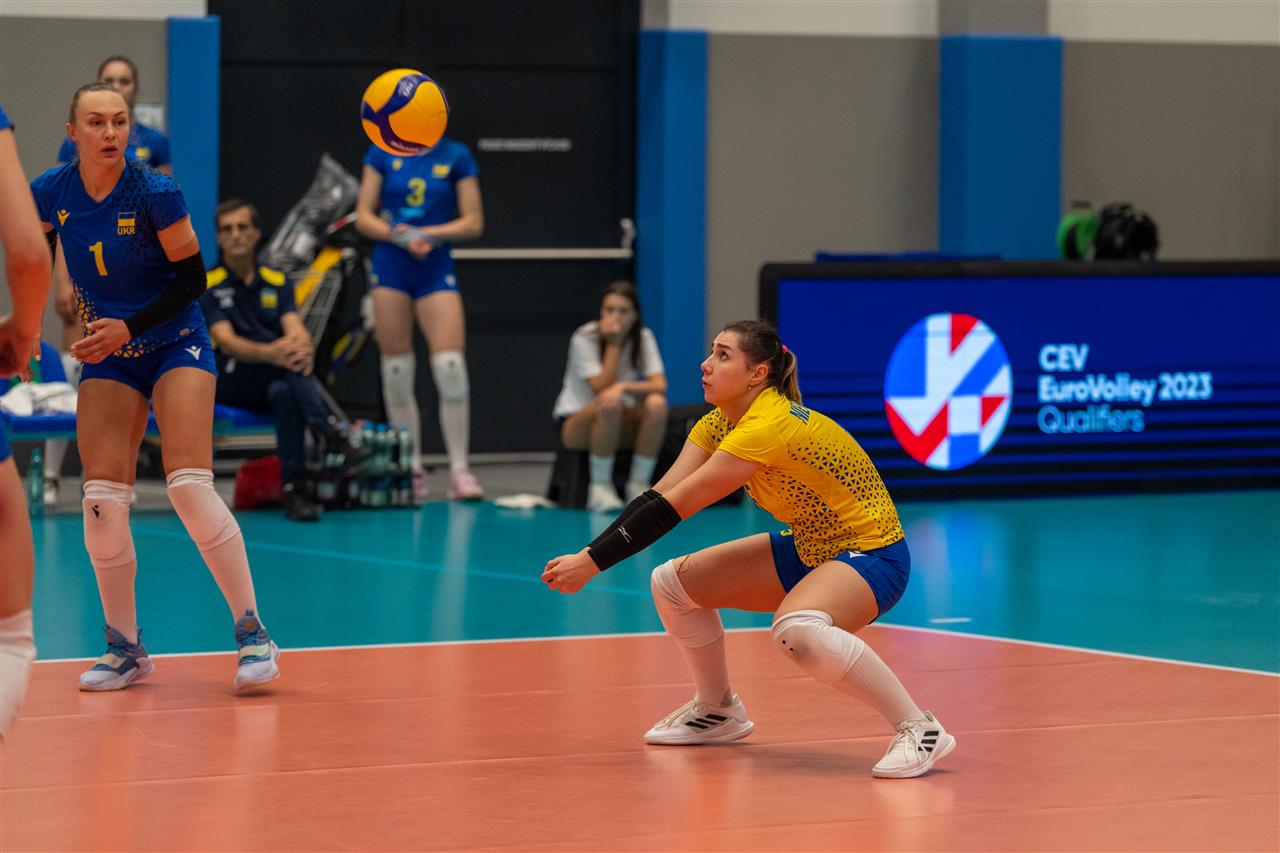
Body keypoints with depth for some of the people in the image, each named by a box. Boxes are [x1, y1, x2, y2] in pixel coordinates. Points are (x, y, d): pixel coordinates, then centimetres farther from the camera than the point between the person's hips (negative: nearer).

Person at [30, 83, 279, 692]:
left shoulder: (155, 193, -18)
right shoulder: (48, 195, -7)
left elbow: (191, 279, -13)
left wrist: (129, 327, -21)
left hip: (175, 344, -4)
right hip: (108, 357, 4)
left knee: (189, 486, -18)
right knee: (102, 499, -8)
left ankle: (252, 634, -9)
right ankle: (125, 648, 7)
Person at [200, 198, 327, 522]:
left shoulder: (276, 282, 11)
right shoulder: (209, 286, 0)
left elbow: (295, 329, -7)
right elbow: (227, 342, -17)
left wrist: (304, 347, -36)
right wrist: (269, 353, -40)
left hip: (277, 383, 4)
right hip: (229, 383, -4)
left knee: (282, 391, -37)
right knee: (285, 364, -36)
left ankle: (295, 490, -47)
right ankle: (331, 436, -56)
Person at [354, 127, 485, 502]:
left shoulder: (456, 157, 2)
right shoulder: (382, 154, 5)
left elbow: (474, 222, 0)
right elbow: (364, 216, 3)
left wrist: (428, 234, -15)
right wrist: (399, 235, -15)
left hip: (436, 270, -1)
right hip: (391, 270, 1)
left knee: (450, 366, -14)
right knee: (396, 373, 1)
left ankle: (459, 469, -7)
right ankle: (412, 471, 10)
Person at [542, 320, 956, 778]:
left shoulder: (769, 426, -27)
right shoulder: (720, 423, 0)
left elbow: (674, 508, -28)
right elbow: (657, 496, -6)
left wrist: (593, 562, -26)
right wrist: (589, 553, -18)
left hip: (870, 553, -10)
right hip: (808, 548, 10)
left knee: (798, 630, -39)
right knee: (673, 582, 7)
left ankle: (919, 729, -26)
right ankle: (718, 710, 29)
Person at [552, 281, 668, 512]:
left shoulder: (643, 338, -4)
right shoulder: (584, 339, -15)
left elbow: (660, 386, -18)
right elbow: (602, 388, -24)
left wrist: (623, 387, -35)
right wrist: (613, 343, -23)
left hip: (622, 425, 3)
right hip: (577, 423, -3)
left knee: (657, 404, -29)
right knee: (608, 405, -38)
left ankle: (639, 484, -18)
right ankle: (600, 487, -24)